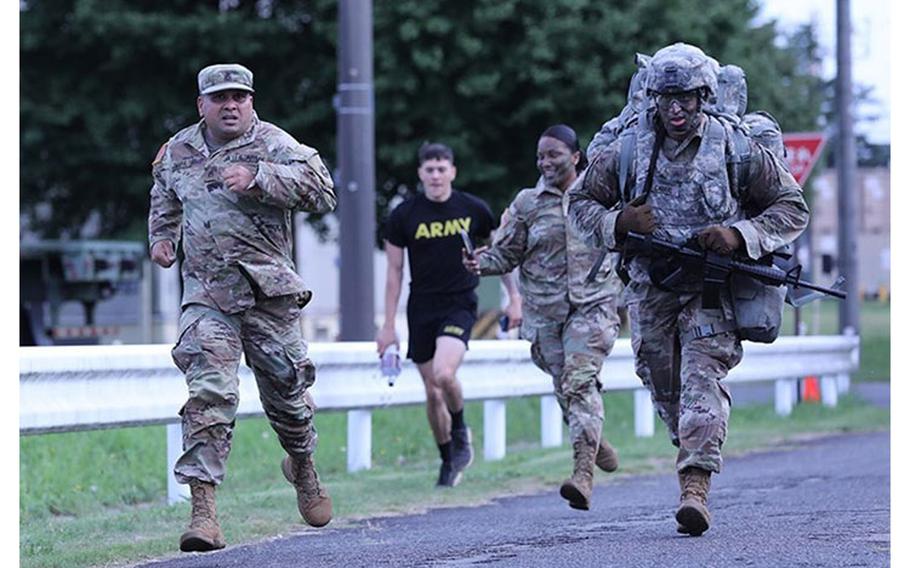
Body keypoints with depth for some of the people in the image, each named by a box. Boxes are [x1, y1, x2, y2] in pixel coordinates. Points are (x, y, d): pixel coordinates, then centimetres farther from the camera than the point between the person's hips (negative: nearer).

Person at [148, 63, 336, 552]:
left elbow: (322, 191, -19)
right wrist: (162, 237, 16)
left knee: (286, 389, 11)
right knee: (209, 393, -15)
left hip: (269, 293, -1)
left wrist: (259, 178, -27)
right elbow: (164, 199, 33)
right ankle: (202, 508, -19)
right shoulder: (176, 152, 10)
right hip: (206, 295, 1)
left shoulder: (273, 145, -4)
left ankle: (302, 466, 43)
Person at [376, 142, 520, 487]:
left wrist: (514, 297, 11)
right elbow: (394, 270, 4)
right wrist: (389, 325, 2)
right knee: (432, 393, 5)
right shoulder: (404, 216, -1)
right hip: (421, 310, 2)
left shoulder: (473, 210, -1)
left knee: (444, 375, -25)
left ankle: (461, 430, 4)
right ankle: (448, 461, 22)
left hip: (460, 306, -2)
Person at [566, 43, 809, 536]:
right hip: (650, 286, 3)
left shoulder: (736, 149, -5)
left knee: (703, 377, -19)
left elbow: (792, 208, 2)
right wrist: (618, 222, -10)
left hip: (712, 287, -3)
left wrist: (740, 234, -15)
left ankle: (695, 486, -28)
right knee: (663, 383, 9)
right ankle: (696, 452, 35)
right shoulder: (627, 151, 0)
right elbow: (579, 201, 11)